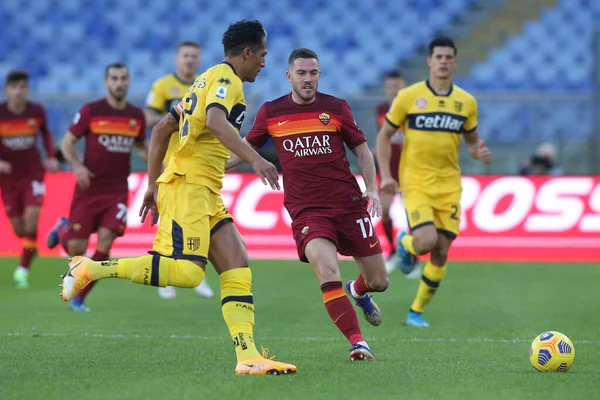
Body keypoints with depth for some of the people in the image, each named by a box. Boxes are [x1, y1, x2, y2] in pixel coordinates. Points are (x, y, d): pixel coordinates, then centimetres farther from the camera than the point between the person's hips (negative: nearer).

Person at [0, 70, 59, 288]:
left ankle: (23, 270, -14)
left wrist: (51, 158, 1)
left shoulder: (37, 111, -7)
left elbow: (46, 133, 13)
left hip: (33, 173, 0)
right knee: (18, 228, 4)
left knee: (32, 220, -19)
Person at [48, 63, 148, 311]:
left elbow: (140, 146, 22)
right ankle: (62, 229, 36)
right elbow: (67, 142, -1)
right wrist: (77, 166, -18)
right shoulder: (90, 111, -6)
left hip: (117, 190, 2)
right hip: (89, 188, -2)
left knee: (105, 242, -13)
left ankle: (79, 299, 1)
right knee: (76, 249, -2)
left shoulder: (137, 116, 4)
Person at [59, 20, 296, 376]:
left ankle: (248, 356, -6)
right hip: (189, 185, -10)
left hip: (206, 193, 10)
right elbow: (216, 121, -26)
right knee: (186, 272, -21)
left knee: (238, 270, 1)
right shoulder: (226, 79, -5)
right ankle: (91, 269, -13)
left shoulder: (207, 80, 24)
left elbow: (161, 130, 25)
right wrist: (255, 159, -34)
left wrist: (153, 185, 26)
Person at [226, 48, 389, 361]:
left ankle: (359, 291, 45)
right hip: (306, 210, -1)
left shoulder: (336, 108, 2)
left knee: (379, 281, 6)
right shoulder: (270, 113, 3)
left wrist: (372, 188, -3)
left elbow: (361, 150, 11)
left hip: (349, 203, 1)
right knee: (327, 273, -26)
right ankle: (357, 343, -17)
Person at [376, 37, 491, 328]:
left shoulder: (466, 102, 5)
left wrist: (479, 152, -8)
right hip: (416, 183, -3)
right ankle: (405, 244, 15)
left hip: (449, 186, 3)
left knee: (441, 253, 0)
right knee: (426, 241, -23)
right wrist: (385, 175, -8)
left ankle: (416, 312, 17)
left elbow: (472, 140, 16)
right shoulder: (408, 97, -4)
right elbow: (384, 135, 3)